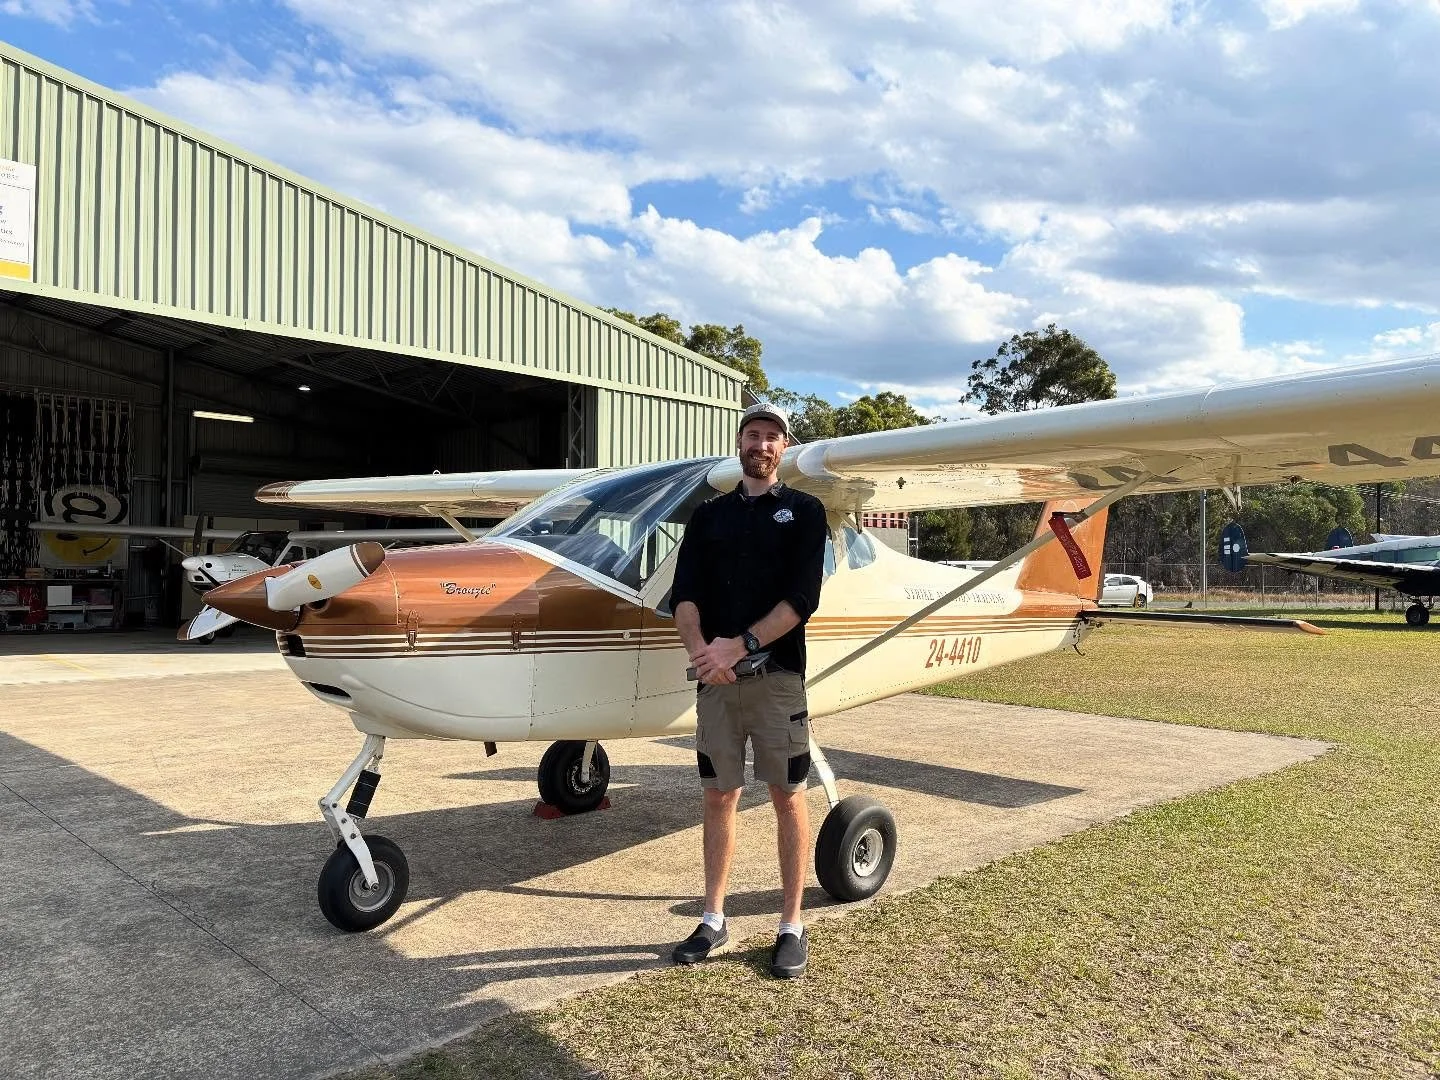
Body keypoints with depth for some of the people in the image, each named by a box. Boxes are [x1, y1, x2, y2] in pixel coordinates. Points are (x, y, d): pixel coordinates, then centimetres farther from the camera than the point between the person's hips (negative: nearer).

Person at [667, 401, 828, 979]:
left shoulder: (804, 511, 3)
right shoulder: (708, 514, 13)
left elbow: (801, 599, -9)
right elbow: (684, 595, 3)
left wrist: (738, 646, -17)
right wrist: (701, 650, -16)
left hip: (776, 676, -3)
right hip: (715, 678, 3)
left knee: (788, 798, 4)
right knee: (718, 797, 10)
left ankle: (792, 927, 17)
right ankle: (714, 919, 24)